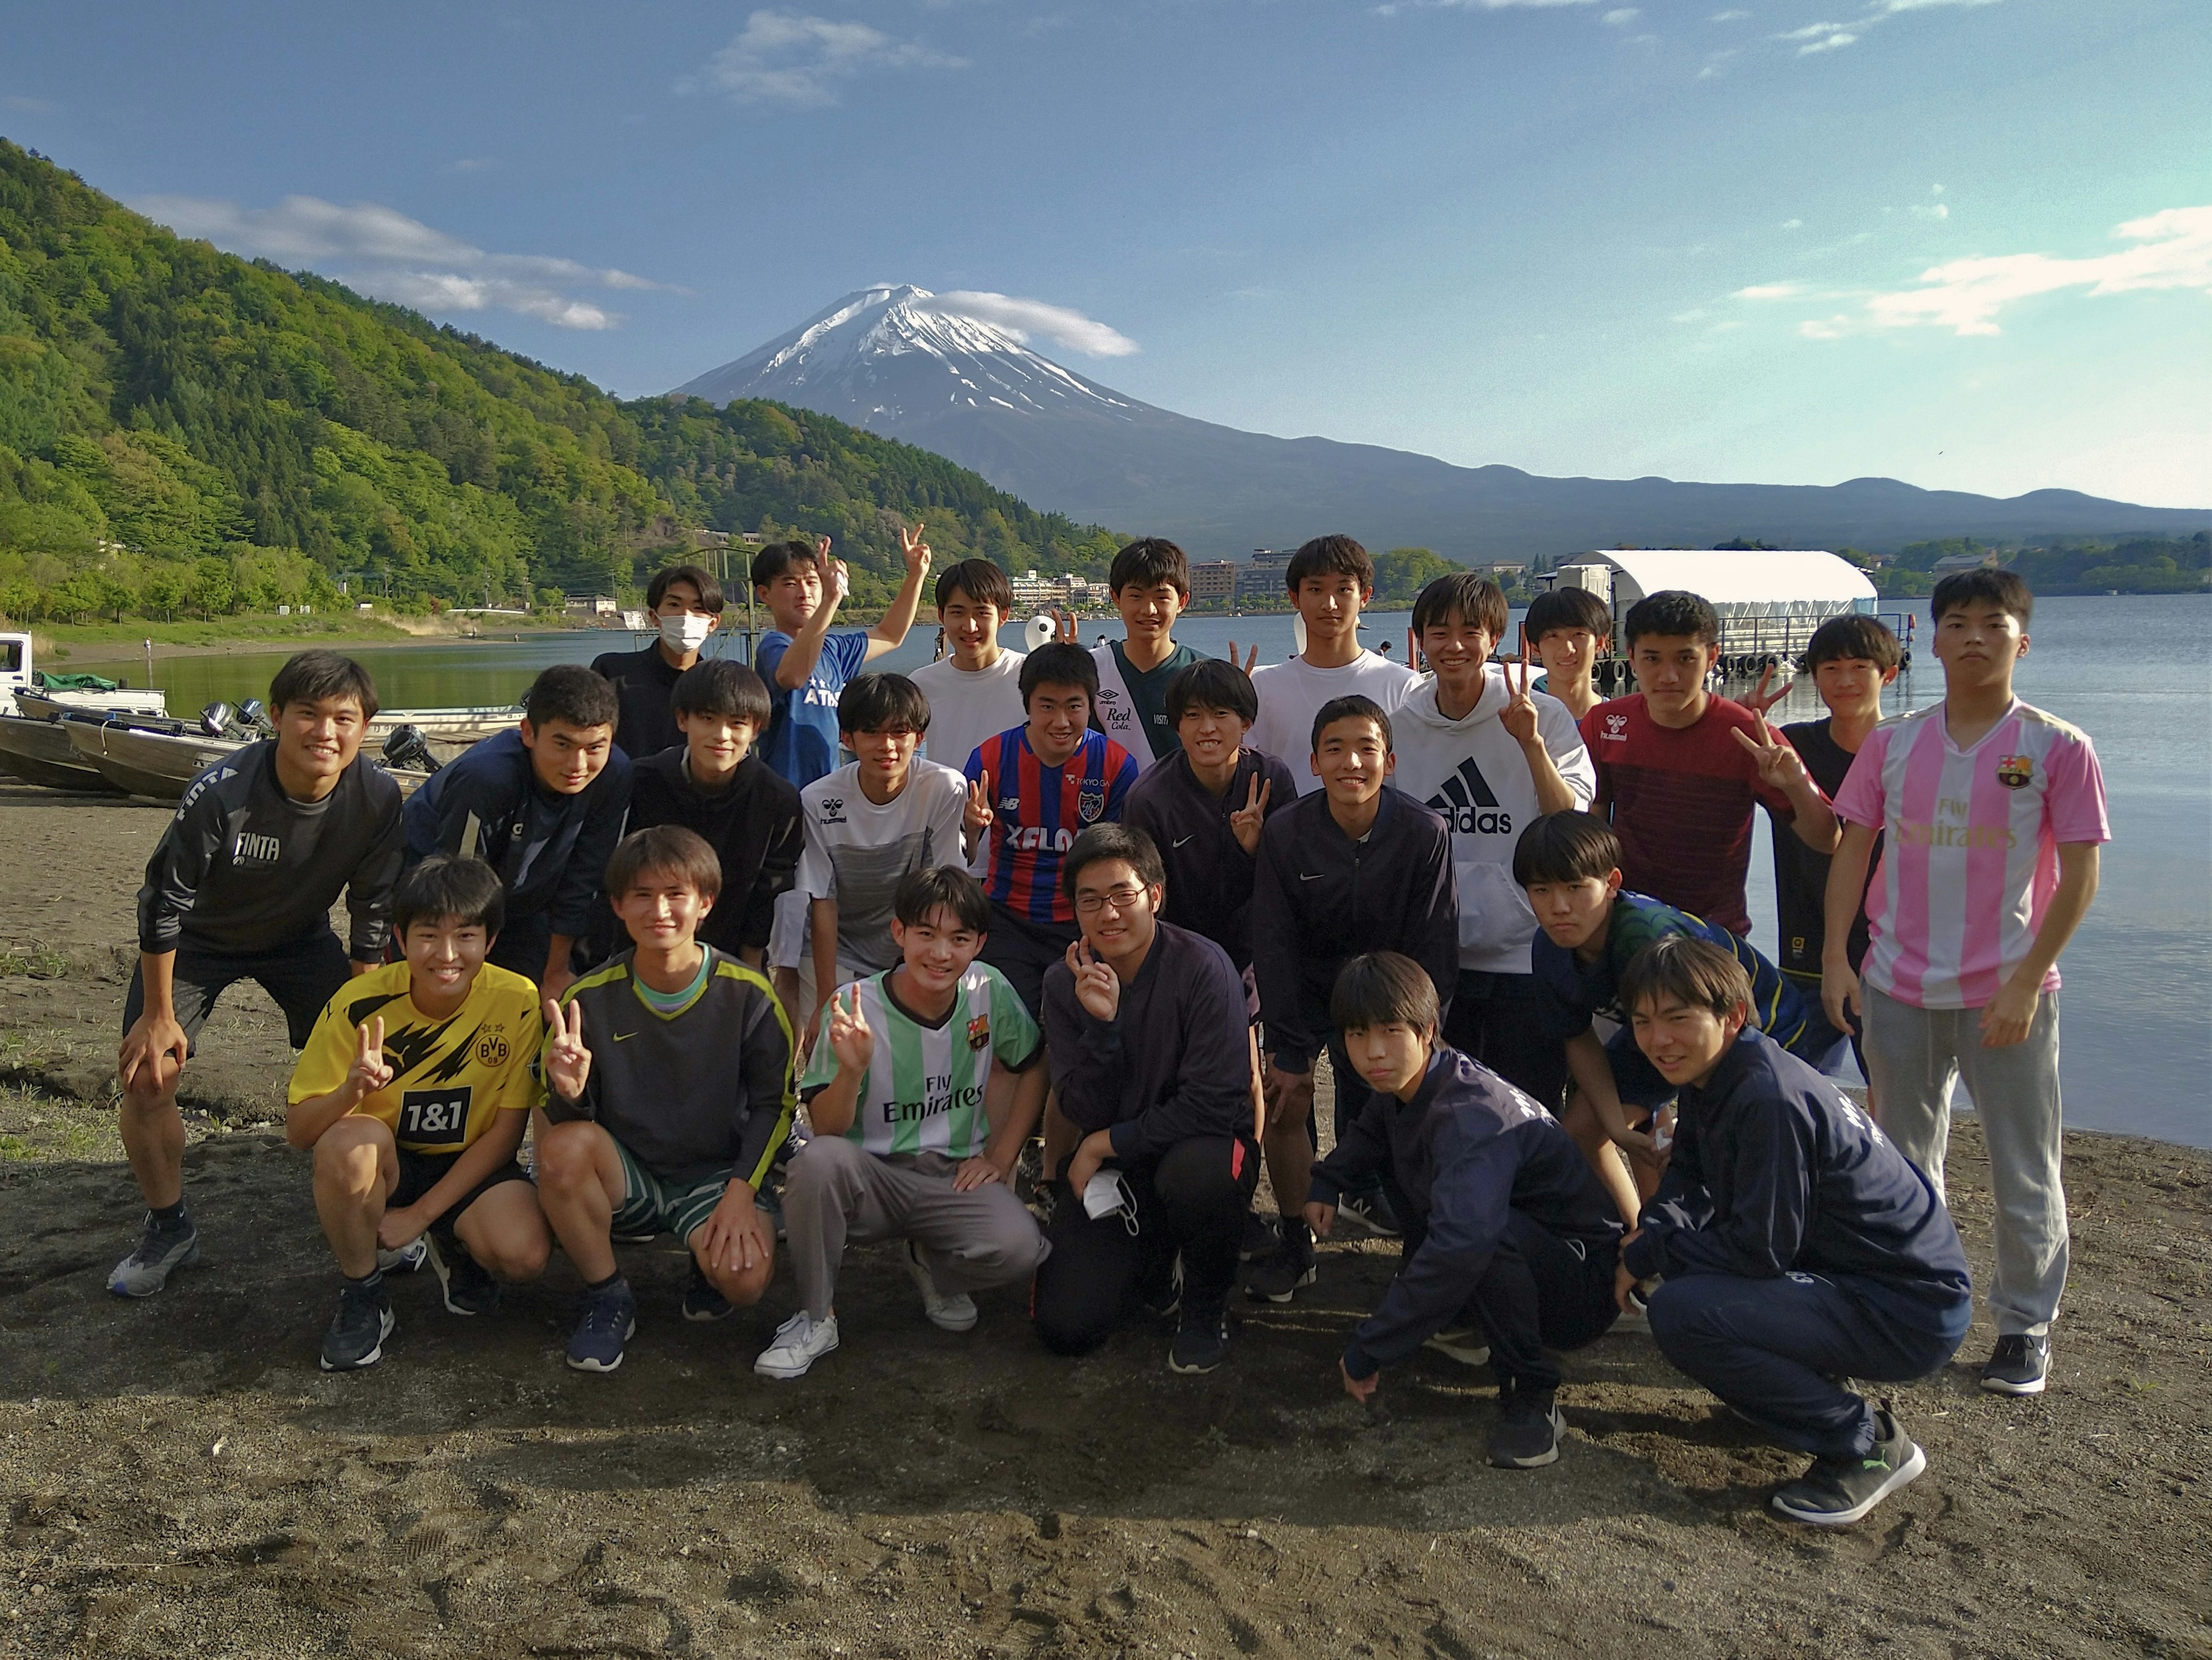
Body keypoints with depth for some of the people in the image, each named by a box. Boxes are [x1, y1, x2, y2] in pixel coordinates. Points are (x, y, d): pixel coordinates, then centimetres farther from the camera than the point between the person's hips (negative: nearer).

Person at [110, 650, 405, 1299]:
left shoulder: (378, 796, -27)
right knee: (145, 1076, -11)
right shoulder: (220, 793, -35)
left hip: (301, 936, 2)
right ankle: (169, 1230, 12)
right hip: (200, 938, -2)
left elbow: (373, 910, -13)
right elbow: (163, 903, -22)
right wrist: (159, 1014, -13)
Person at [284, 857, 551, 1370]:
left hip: (471, 1168, 0)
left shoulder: (518, 1003, -18)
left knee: (525, 1254, -30)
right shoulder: (360, 1004, -17)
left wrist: (421, 1214, -14)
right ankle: (362, 1297, -8)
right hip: (382, 1167, 0)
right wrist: (351, 1091, -36)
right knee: (349, 1139, -34)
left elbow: (506, 1132, -11)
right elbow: (298, 1129, -14)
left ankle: (453, 1246, 10)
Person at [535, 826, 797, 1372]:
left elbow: (774, 1104, -3)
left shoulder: (747, 994, -10)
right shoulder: (589, 997, -7)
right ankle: (606, 1297, -6)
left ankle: (708, 1269, 12)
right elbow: (563, 1120, -4)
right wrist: (569, 1092, -28)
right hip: (625, 1177, 2)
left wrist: (741, 1190, -16)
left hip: (717, 1173, -1)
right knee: (561, 1146, -31)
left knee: (744, 1279, -29)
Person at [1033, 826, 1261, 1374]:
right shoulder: (1064, 983, -5)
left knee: (1195, 1170, -39)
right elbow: (1085, 1112, -10)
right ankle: (1153, 1262, 23)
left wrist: (1107, 1143, -14)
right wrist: (1101, 1023, -26)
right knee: (1064, 1328, -11)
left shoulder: (1203, 968, -19)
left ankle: (1207, 1308, -6)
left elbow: (1216, 1106, -22)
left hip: (1204, 1146, -3)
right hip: (1110, 1170, 3)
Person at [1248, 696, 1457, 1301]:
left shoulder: (1424, 833, -20)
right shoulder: (1285, 833, -19)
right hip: (1307, 984, 0)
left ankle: (1362, 1188, 34)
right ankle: (1296, 1244, 1)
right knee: (1286, 1096, -14)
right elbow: (1274, 947, -13)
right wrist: (1287, 1050, -15)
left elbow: (1432, 948, -13)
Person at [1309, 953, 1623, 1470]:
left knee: (1487, 1227, -39)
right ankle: (1467, 1322, 17)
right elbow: (1368, 1134, 22)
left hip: (1585, 1285, -9)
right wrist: (1326, 1183, 0)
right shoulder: (1401, 1087, -3)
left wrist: (1367, 1352, -38)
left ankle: (1531, 1393, -17)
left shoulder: (1469, 1113, -30)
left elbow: (1463, 1241, -46)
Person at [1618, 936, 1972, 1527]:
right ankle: (1807, 1378, 16)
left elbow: (1758, 1250, -25)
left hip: (1910, 1315, -9)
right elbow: (1688, 1180, 11)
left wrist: (1648, 1255, -13)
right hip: (1842, 1273, 9)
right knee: (1664, 1267, 9)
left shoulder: (1769, 1100, -26)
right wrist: (1650, 1238, -10)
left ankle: (1867, 1443, -8)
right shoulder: (1711, 1079, 3)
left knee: (1681, 1313, -26)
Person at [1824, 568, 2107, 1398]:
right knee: (1904, 1166, 16)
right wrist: (1836, 957, -2)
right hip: (1898, 987, 3)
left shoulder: (2058, 748, -6)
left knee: (2024, 1174, 6)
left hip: (2008, 993, -3)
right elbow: (1852, 850, 5)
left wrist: (2025, 981, -12)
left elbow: (2079, 876, -7)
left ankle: (2025, 1326, 23)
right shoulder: (1893, 742, 2)